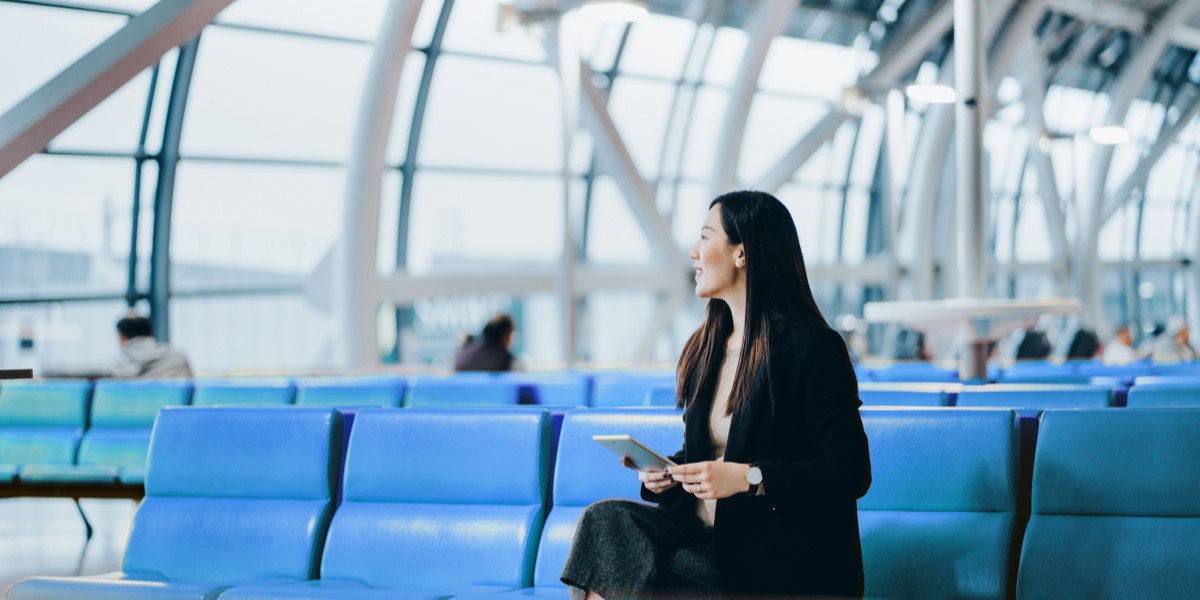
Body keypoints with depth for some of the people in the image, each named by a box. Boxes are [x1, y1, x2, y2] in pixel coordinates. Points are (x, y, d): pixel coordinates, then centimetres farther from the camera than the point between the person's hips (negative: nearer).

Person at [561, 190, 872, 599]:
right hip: (708, 534, 7)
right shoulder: (706, 348, 17)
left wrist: (747, 477, -22)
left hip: (780, 563, -7)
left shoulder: (811, 347, -8)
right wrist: (663, 472, 2)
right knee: (606, 518, -21)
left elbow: (852, 472, -13)